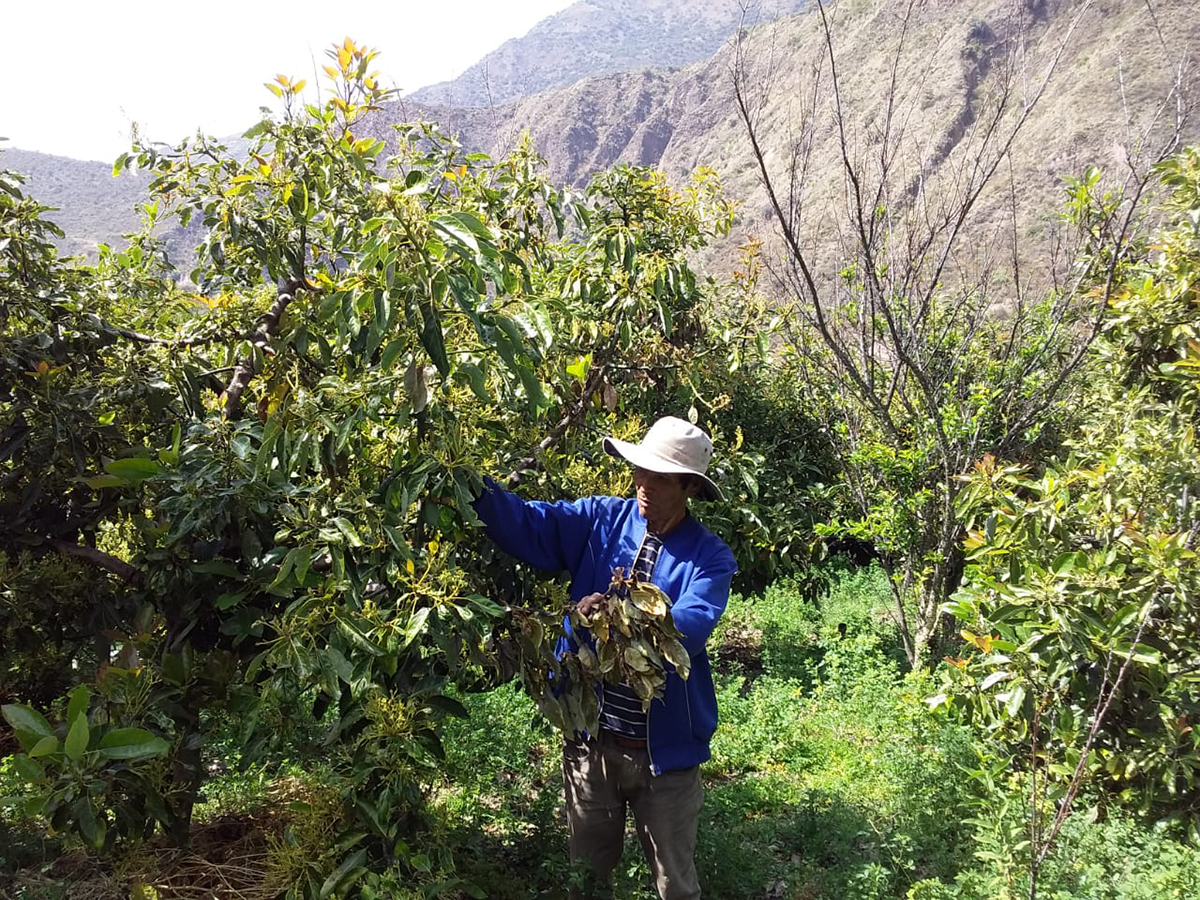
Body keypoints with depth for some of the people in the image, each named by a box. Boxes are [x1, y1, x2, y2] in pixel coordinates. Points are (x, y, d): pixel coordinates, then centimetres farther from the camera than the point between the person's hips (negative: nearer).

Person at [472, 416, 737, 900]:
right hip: (589, 739, 2)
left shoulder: (710, 557, -8)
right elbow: (528, 524, -13)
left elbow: (690, 627, -24)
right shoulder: (602, 520, -1)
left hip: (664, 748, -2)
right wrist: (474, 488, -30)